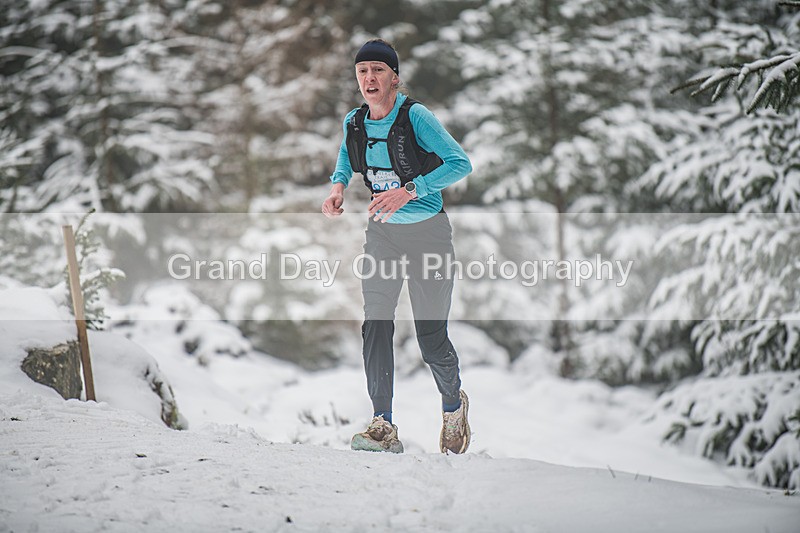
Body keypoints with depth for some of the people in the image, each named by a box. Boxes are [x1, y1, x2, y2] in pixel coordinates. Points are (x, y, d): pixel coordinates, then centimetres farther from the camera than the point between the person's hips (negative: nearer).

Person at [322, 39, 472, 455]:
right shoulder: (354, 122, -1)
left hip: (427, 232, -4)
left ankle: (454, 404, 28)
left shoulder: (415, 116, -18)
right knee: (375, 324, -11)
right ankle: (383, 426, -10)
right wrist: (338, 185, 0)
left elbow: (460, 164, -21)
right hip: (382, 233, 5)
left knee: (431, 338, -2)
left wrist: (409, 191, -31)